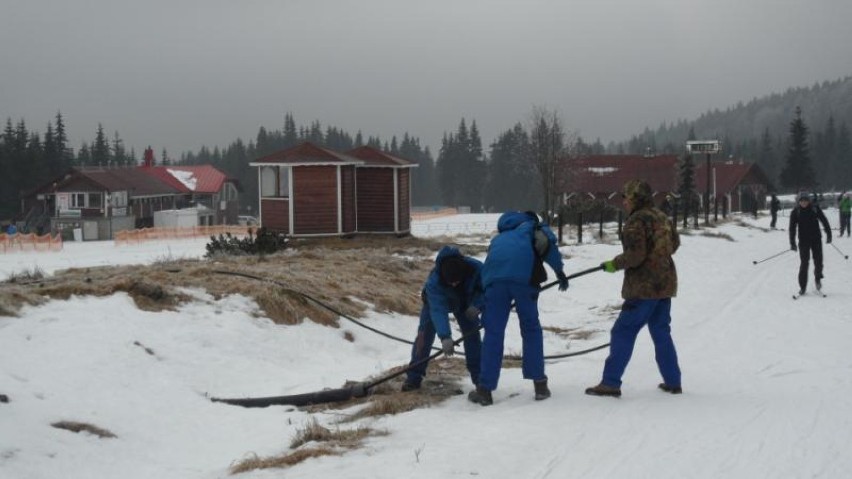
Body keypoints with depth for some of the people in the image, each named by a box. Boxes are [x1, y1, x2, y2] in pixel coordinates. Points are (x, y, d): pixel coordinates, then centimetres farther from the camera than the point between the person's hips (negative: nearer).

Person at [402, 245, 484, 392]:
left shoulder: (476, 267, -40)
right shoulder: (434, 281, -45)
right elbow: (438, 310, -51)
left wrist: (477, 305, -40)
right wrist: (445, 337, -62)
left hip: (465, 302, 3)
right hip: (436, 301, -3)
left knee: (472, 333, -4)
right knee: (425, 334, -13)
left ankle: (478, 375, 7)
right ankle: (414, 377, -9)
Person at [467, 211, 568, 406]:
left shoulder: (499, 238, 41)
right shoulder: (532, 227, 30)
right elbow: (548, 240, 5)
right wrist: (559, 271, 10)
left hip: (495, 277, 2)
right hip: (523, 275, -2)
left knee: (493, 332, 7)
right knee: (531, 328, 13)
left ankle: (485, 390, 6)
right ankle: (539, 384, 14)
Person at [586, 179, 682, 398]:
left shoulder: (636, 221, -15)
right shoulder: (661, 217, 11)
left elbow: (634, 255, -22)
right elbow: (675, 243, 24)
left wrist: (614, 264, -8)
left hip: (644, 287, -8)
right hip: (665, 284, 8)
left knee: (623, 332, -4)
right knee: (661, 333, 17)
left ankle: (610, 383, -6)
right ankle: (673, 382, 20)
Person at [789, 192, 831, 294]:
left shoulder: (815, 209, -1)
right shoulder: (795, 212, -3)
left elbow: (824, 220, 7)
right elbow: (792, 228, -3)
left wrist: (828, 234, 5)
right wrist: (792, 243, -9)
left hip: (816, 239, 1)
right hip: (803, 240, -1)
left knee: (818, 261, -1)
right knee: (804, 263, -5)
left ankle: (818, 278, 29)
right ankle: (802, 286, 2)